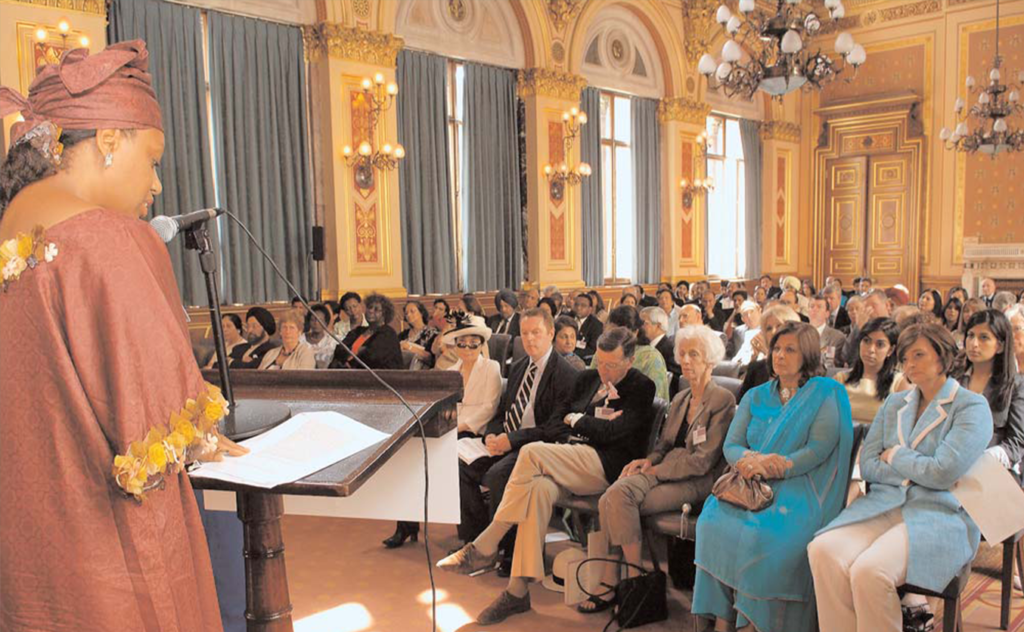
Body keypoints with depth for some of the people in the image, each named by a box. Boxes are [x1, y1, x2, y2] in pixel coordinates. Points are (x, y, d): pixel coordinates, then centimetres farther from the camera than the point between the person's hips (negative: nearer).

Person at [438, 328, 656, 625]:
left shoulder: (642, 388, -1)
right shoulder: (588, 378, 19)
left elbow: (613, 431, -13)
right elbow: (559, 418, 19)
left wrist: (577, 420, 2)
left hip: (606, 467, -6)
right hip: (573, 460, 6)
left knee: (531, 453, -27)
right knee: (539, 487, -30)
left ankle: (484, 548, -20)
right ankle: (517, 591, -25)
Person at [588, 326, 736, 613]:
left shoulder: (723, 400, -4)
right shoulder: (680, 399, 21)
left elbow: (703, 461, -11)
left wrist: (655, 470, -11)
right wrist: (649, 460, -1)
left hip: (696, 482, -6)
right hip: (665, 471, 7)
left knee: (617, 502, -26)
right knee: (615, 494, -24)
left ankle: (636, 580, -13)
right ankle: (609, 586, -20)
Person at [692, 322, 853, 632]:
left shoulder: (825, 394, 4)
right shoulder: (755, 397, 18)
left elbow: (819, 449, -8)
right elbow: (730, 445, 10)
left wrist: (773, 467, -19)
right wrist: (748, 459, -14)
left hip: (799, 488, -4)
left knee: (765, 534, -32)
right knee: (714, 521, -24)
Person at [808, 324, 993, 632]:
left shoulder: (972, 407, 1)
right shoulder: (895, 402, 19)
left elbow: (942, 473, -13)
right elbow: (867, 465, 10)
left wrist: (894, 455, 3)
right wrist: (916, 470, -4)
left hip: (942, 513, -5)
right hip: (883, 503, 5)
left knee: (871, 570, -33)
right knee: (823, 550, -26)